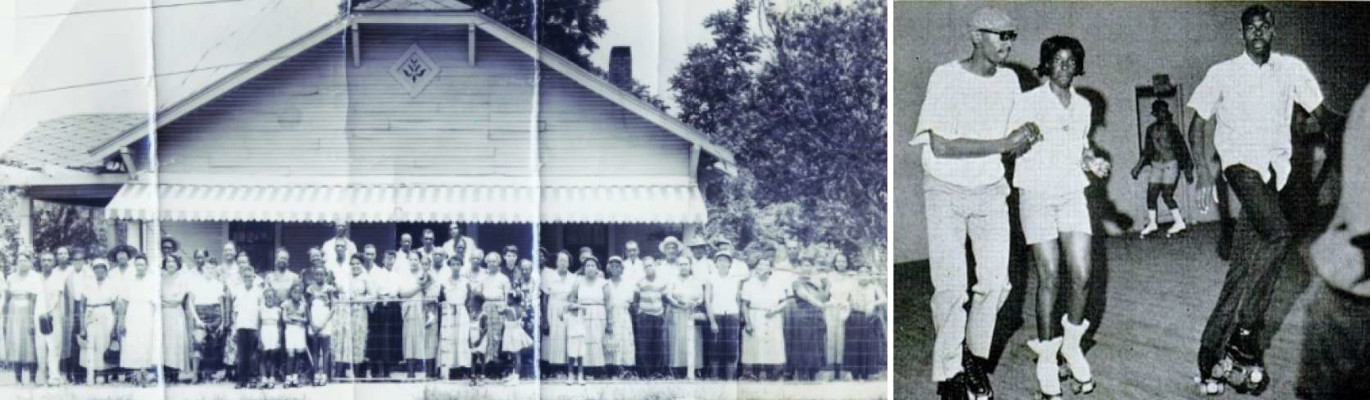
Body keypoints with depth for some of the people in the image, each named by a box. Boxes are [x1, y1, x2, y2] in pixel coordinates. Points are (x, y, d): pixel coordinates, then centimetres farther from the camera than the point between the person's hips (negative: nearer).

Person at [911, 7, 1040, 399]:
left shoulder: (1009, 80, 0)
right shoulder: (947, 77, -16)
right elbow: (941, 146, -22)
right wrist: (1003, 144, -22)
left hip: (990, 191, 4)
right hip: (946, 191, -4)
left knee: (995, 280, -2)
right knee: (951, 286, -9)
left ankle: (976, 357, 19)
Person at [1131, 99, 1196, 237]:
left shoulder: (1172, 128, -5)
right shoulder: (1151, 129, 8)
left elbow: (1182, 148, -4)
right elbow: (1147, 151, 16)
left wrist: (1187, 168, -6)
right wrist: (1138, 167, 12)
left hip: (1171, 164, -5)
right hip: (1156, 165, 5)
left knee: (1167, 195, -9)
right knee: (1151, 194, 1)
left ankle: (1179, 222, 4)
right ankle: (1151, 223, 14)